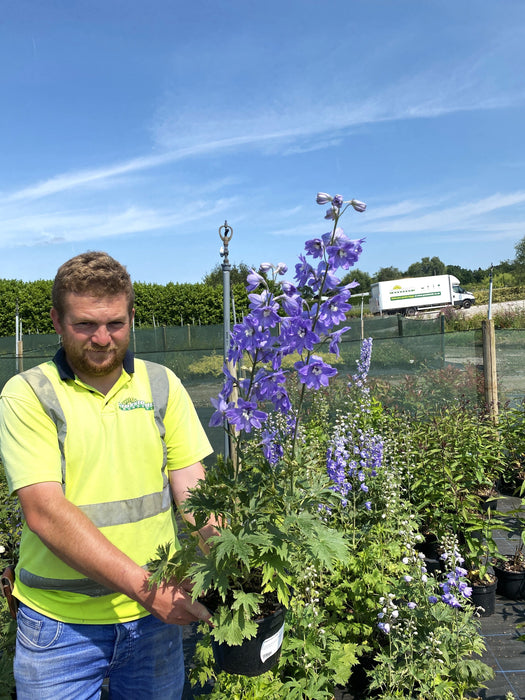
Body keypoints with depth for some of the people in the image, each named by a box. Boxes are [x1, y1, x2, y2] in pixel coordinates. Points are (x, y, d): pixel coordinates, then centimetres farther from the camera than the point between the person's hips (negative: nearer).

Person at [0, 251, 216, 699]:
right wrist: (144, 586, -23)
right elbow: (44, 511, -18)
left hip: (156, 613, 3)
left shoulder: (162, 385, 0)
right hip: (60, 623, -2)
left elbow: (192, 487, -1)